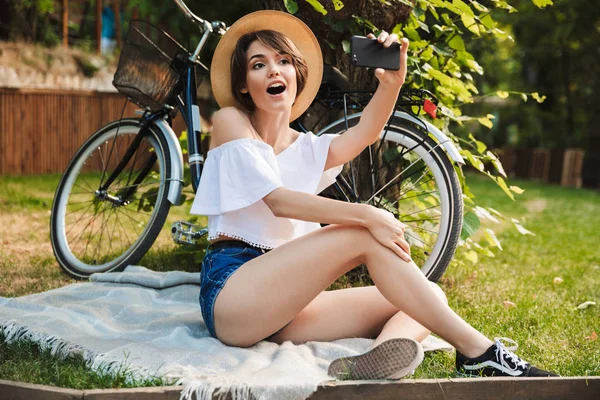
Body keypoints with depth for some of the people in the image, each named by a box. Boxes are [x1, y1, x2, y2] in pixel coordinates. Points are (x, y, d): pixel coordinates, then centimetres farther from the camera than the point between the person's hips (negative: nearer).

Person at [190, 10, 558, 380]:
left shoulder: (306, 149, 15)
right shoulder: (230, 121, 0)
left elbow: (362, 135, -7)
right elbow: (278, 200, -15)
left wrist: (392, 82, -26)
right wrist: (366, 216, -25)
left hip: (283, 304, 6)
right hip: (231, 296, -6)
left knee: (430, 295, -8)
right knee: (364, 234, -23)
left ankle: (380, 356, -40)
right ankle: (477, 352, -23)